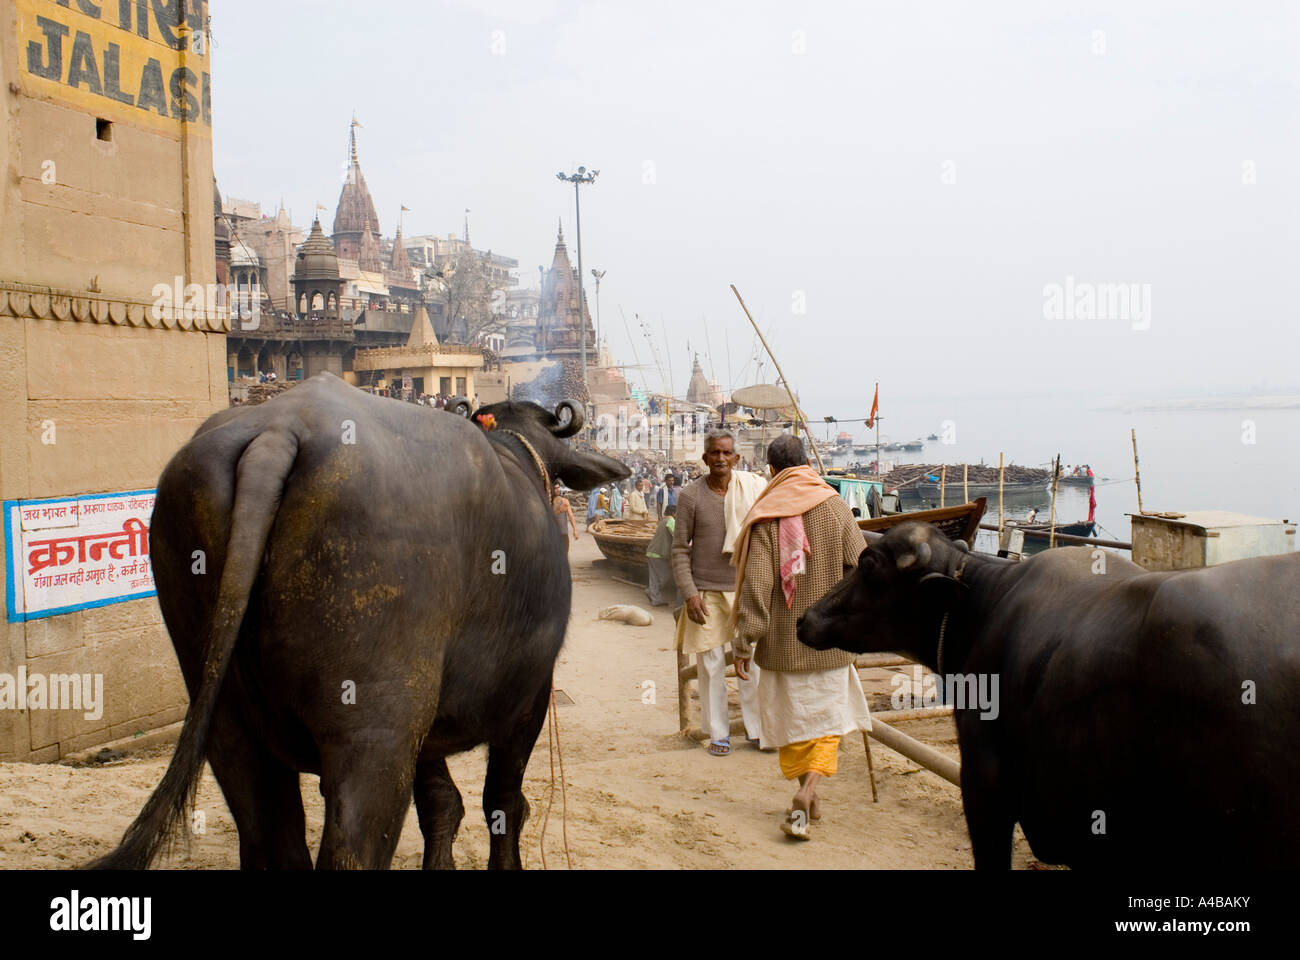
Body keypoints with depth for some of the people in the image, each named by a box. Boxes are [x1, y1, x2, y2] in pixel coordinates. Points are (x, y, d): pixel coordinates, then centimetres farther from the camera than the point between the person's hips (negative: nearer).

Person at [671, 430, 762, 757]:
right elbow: (680, 550, -2)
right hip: (706, 593, -2)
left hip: (743, 589, 2)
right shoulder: (690, 496, -4)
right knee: (711, 665, 3)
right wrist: (689, 593, -11)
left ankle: (756, 727, 17)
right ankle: (718, 733, 15)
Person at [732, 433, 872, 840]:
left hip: (783, 640, 0)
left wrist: (744, 645, -9)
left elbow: (755, 585, -13)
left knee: (793, 716, 15)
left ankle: (808, 798, 26)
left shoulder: (763, 517, -9)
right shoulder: (835, 507, -4)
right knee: (829, 715, 10)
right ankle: (805, 794, -8)